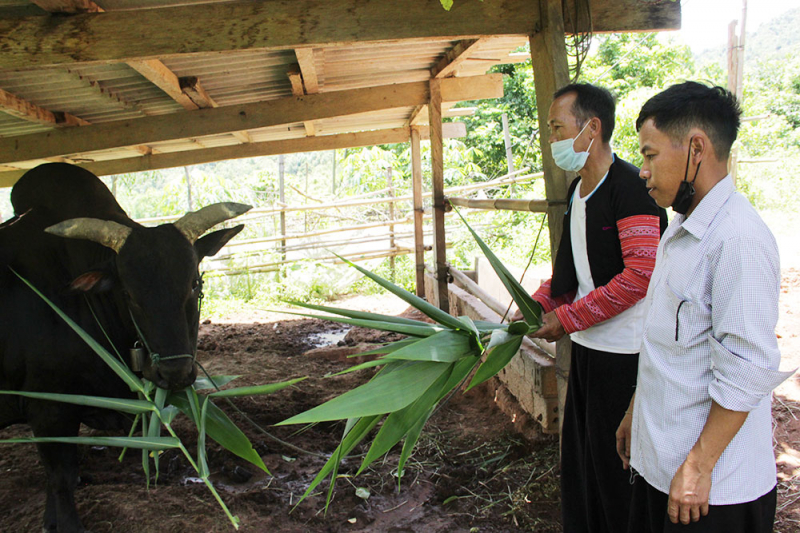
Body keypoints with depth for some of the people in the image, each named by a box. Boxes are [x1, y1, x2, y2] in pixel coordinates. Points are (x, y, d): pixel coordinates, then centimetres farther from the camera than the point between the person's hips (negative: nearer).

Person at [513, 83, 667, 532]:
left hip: (623, 352, -9)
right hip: (587, 344, 9)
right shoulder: (578, 190, 11)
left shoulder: (630, 186, -17)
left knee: (614, 460, 5)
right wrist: (539, 305, 6)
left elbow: (640, 275, -24)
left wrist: (567, 318, -18)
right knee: (580, 452, 19)